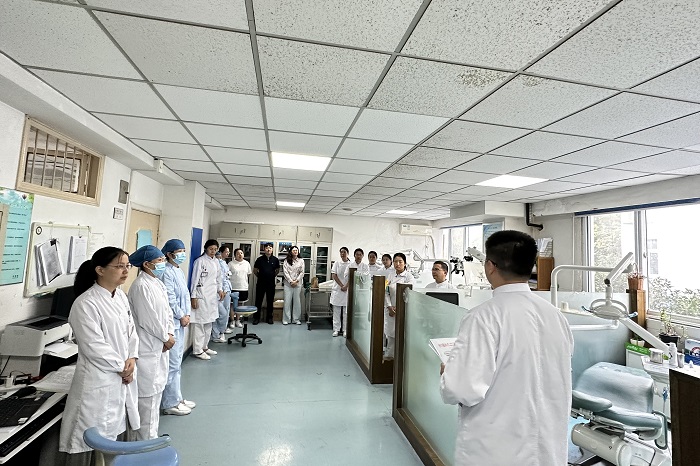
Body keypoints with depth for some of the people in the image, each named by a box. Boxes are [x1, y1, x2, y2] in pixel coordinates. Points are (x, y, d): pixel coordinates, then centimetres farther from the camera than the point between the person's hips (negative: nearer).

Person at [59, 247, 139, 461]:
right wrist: (122, 367, -12)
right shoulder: (86, 304, -20)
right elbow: (94, 346, -21)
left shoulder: (121, 296, 3)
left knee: (117, 429, 22)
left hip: (123, 378, 8)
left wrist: (131, 359, -5)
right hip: (99, 380, -7)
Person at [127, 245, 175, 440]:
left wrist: (170, 333, -1)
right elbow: (148, 320, -21)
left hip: (159, 347, 10)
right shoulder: (141, 286, -19)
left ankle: (151, 435, 37)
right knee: (146, 395, 3)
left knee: (156, 390, 20)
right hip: (147, 349, -9)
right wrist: (166, 338, -11)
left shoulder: (157, 283, 9)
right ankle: (144, 442, 19)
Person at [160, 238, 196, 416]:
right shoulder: (167, 272, -16)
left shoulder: (179, 270, 11)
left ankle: (177, 398, 30)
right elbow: (169, 299, -19)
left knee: (177, 362, 17)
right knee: (172, 363, 1)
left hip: (180, 321, 9)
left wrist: (186, 315, 6)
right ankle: (170, 404, 14)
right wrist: (182, 316, -10)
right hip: (172, 322, -9)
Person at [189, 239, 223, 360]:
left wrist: (220, 289, 7)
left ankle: (205, 346, 25)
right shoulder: (200, 261, -10)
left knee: (209, 322, 14)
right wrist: (193, 297, -13)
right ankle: (197, 350, 7)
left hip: (213, 296, 7)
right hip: (202, 295, -7)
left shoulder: (216, 261, 11)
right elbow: (194, 279, -11)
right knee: (199, 323, -2)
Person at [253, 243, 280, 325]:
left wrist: (272, 276, 10)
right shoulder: (259, 259, -2)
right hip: (260, 283, -1)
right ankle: (256, 318, 12)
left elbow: (277, 270, 16)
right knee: (258, 301, 3)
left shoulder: (275, 260, 2)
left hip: (271, 284, 1)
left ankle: (269, 318, 18)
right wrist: (260, 276, 10)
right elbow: (255, 270, 10)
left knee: (270, 301, 8)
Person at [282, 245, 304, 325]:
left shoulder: (301, 260, 6)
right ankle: (286, 319, 7)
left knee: (297, 301, 3)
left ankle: (296, 319, 11)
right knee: (287, 301, 0)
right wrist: (291, 281, -10)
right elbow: (285, 272, -2)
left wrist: (296, 281, -7)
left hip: (298, 283, 1)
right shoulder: (286, 261, 4)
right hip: (288, 283, -1)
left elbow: (302, 272, 3)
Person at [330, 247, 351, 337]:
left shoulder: (351, 264, 1)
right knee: (336, 311, 5)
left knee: (346, 311, 4)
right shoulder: (337, 263, 4)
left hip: (347, 290, -1)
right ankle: (336, 329, 12)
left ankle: (345, 330, 12)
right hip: (337, 289, 1)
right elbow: (334, 275, -2)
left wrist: (346, 286, -15)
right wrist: (341, 285, -10)